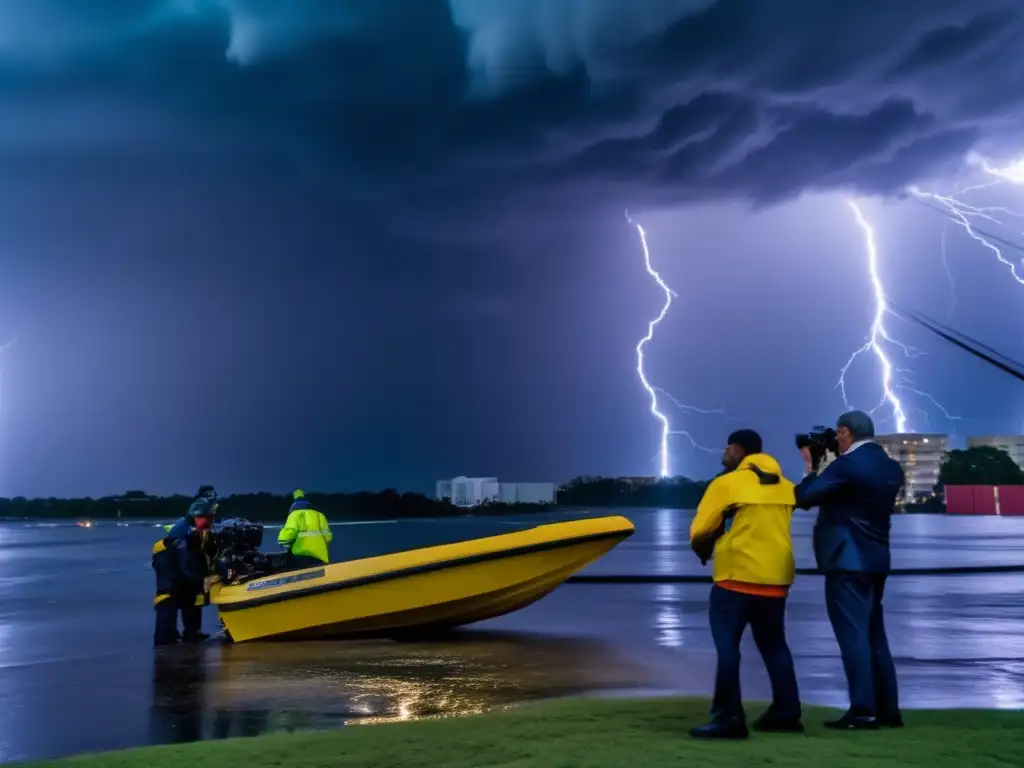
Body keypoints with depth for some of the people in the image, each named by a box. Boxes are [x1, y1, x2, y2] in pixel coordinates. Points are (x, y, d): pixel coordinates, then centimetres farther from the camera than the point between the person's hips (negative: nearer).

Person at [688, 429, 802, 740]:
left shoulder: (726, 484, -6)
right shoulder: (784, 486, 11)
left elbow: (699, 533, -4)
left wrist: (704, 551, 18)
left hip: (738, 577, -6)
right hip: (777, 579, 6)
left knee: (727, 646, -2)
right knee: (774, 646, 17)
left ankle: (729, 717, -5)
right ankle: (787, 712, 21)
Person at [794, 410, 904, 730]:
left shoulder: (847, 465, -15)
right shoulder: (891, 467, 11)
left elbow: (804, 498, -10)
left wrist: (810, 468, 7)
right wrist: (822, 469, 17)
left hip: (847, 560, -9)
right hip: (875, 559, 9)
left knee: (852, 634, -6)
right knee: (874, 635, 14)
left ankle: (863, 710, -6)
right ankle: (887, 709, 16)